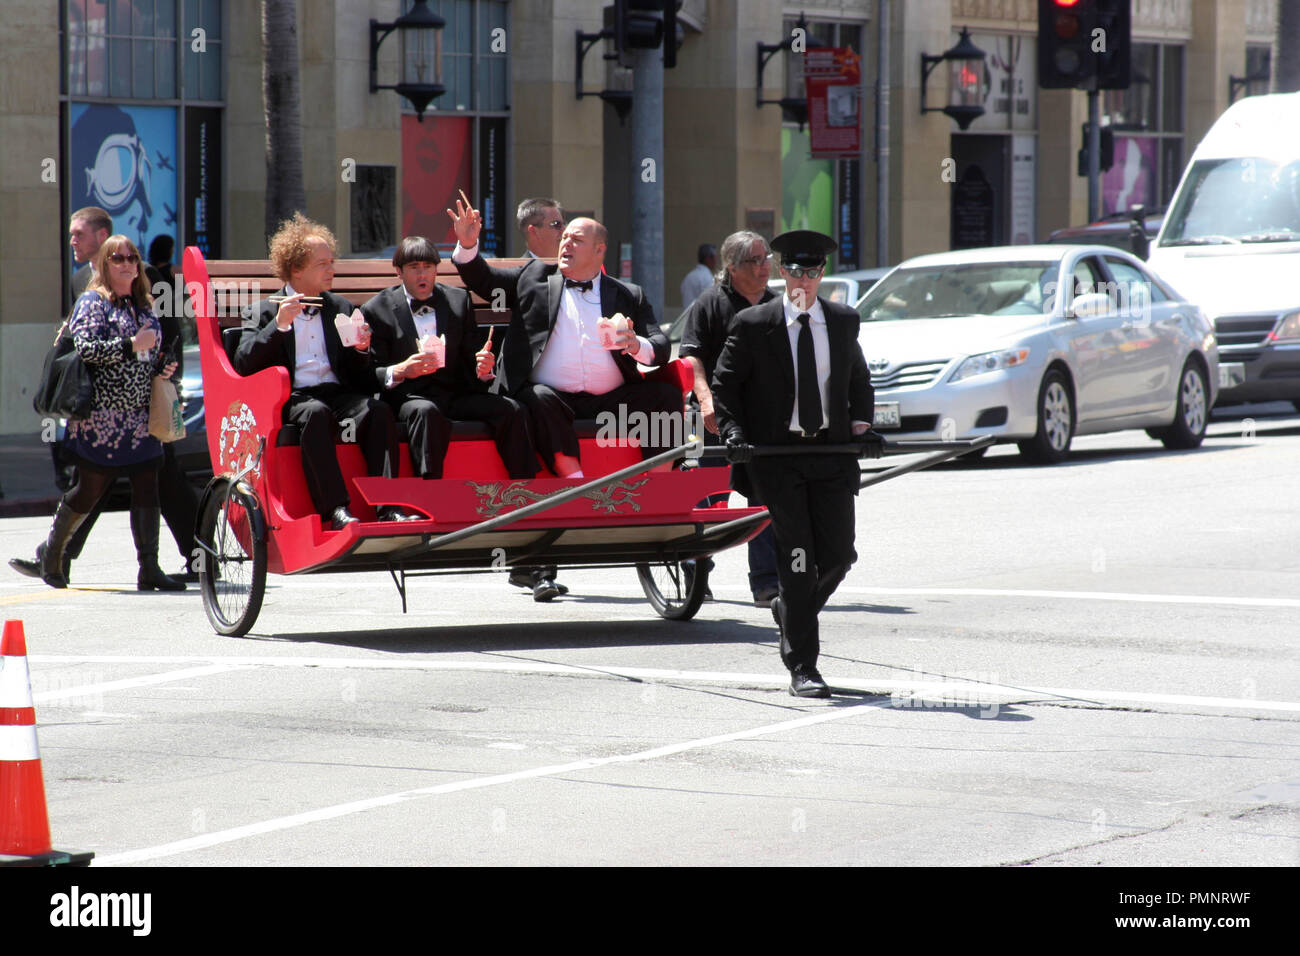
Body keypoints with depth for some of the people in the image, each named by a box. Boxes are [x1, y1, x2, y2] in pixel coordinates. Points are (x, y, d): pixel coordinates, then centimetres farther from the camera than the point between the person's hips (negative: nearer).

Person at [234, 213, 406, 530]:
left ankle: (388, 506, -38)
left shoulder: (342, 308, 22)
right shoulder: (263, 311, 13)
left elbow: (361, 380, 20)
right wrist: (279, 325, -12)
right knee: (316, 413, -36)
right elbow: (244, 365, -3)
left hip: (339, 394, 3)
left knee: (378, 410, -28)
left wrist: (360, 350, -2)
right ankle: (336, 509, -43)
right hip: (291, 398, -3)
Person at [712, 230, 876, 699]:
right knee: (797, 555, -8)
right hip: (777, 453, -3)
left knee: (838, 555, -2)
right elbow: (723, 384, 3)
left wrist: (861, 420, 9)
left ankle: (790, 609, 31)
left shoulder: (844, 321, 10)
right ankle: (802, 669, -4)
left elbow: (858, 378, 24)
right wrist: (733, 432, -10)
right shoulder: (752, 324, -1)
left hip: (832, 450, 4)